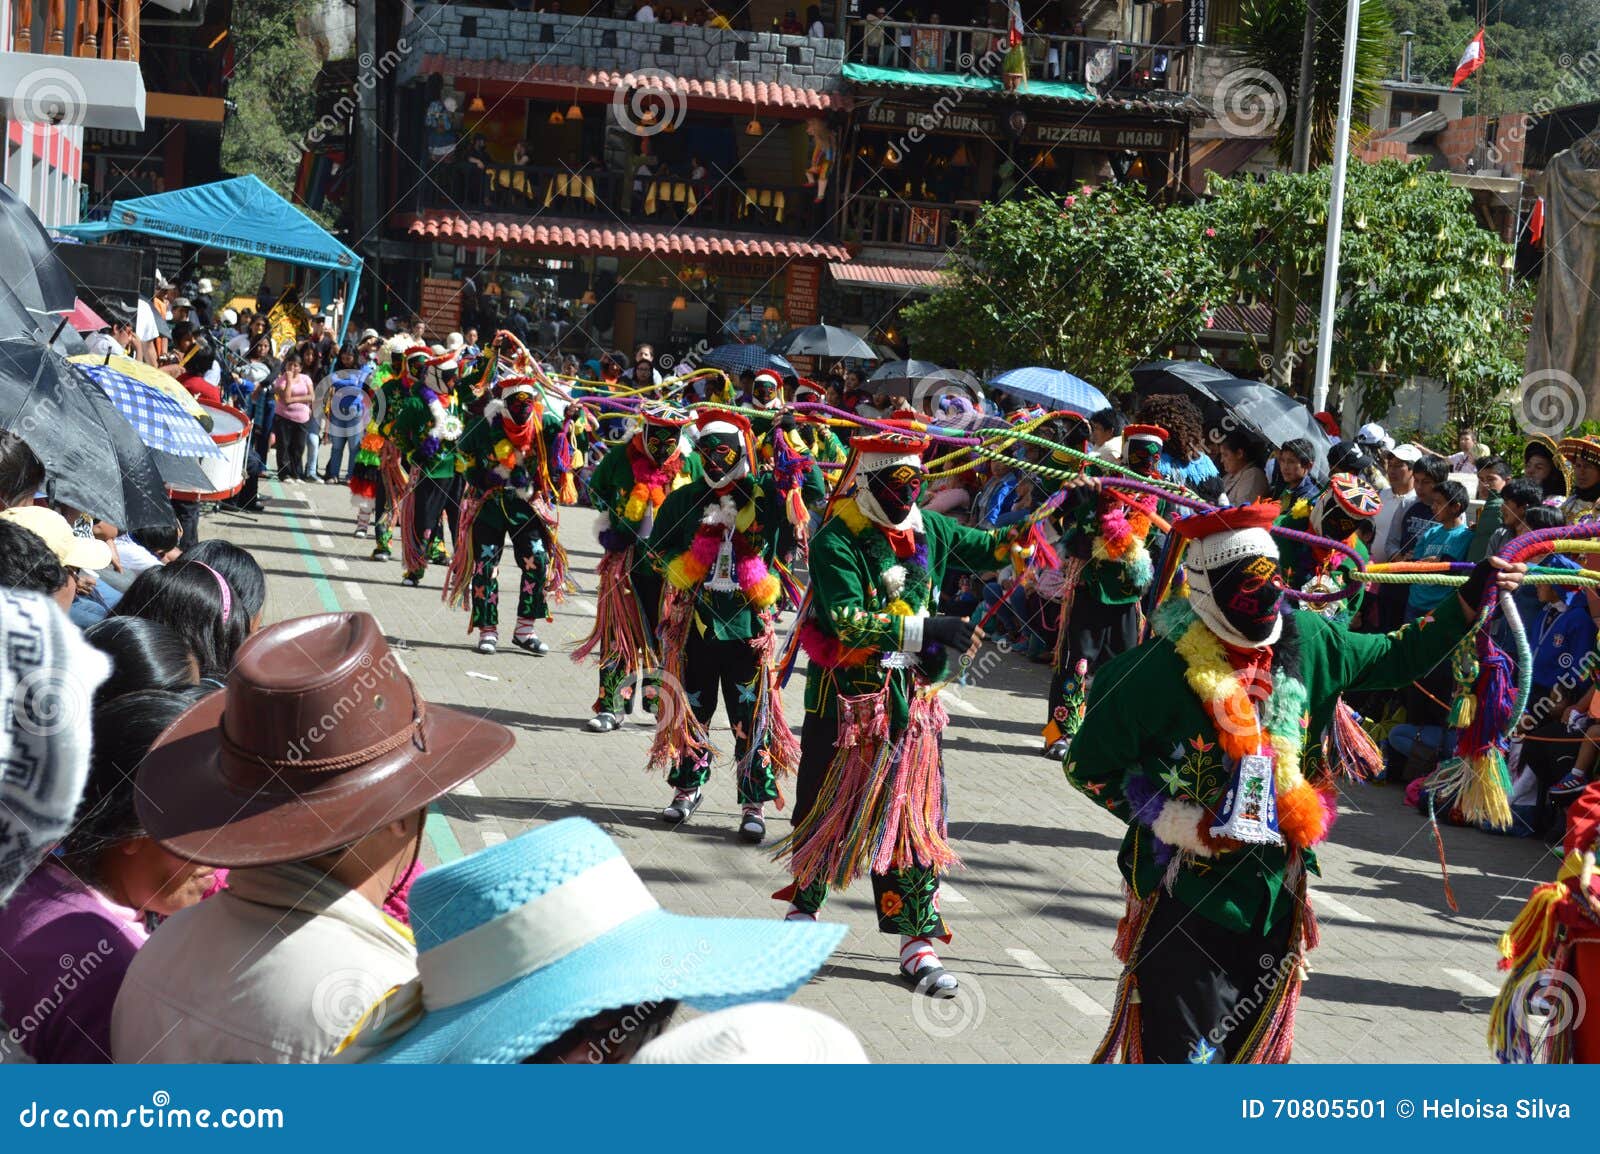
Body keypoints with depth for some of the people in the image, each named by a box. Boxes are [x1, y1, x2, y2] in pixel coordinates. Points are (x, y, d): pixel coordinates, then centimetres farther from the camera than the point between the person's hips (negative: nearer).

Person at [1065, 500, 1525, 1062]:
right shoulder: (1161, 667, -17)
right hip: (1186, 898, -6)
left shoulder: (1306, 640, 0)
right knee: (1183, 1055, -3)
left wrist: (1470, 602, 7)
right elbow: (1088, 767, -9)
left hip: (1275, 890, 6)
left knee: (1257, 1047, 17)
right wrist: (1177, 821, -17)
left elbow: (1398, 658, 16)